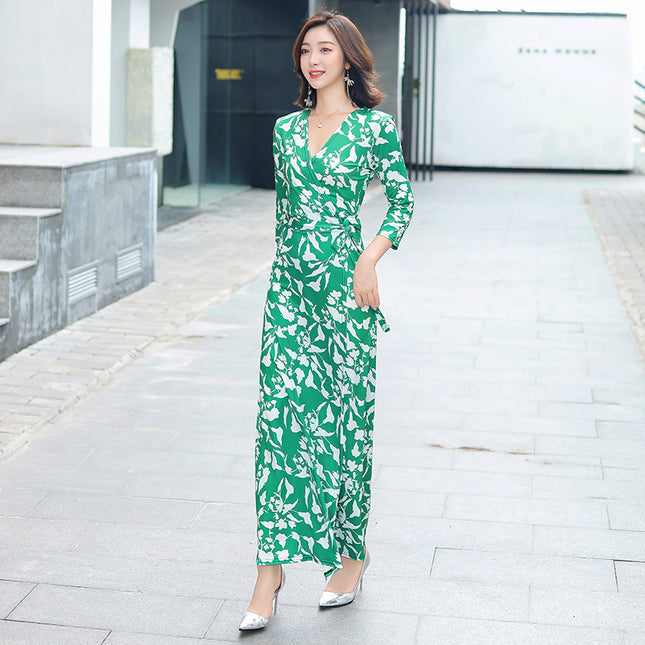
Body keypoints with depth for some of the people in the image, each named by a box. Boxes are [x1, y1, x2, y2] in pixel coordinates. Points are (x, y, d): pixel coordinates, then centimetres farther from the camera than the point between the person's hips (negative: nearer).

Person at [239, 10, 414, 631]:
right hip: (288, 283, 4)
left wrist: (370, 259, -12)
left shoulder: (374, 126, -2)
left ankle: (351, 556, 21)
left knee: (342, 417, 4)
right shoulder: (286, 128, 11)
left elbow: (402, 202, 0)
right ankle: (271, 568, 0)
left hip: (344, 283, -4)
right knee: (280, 415, -3)